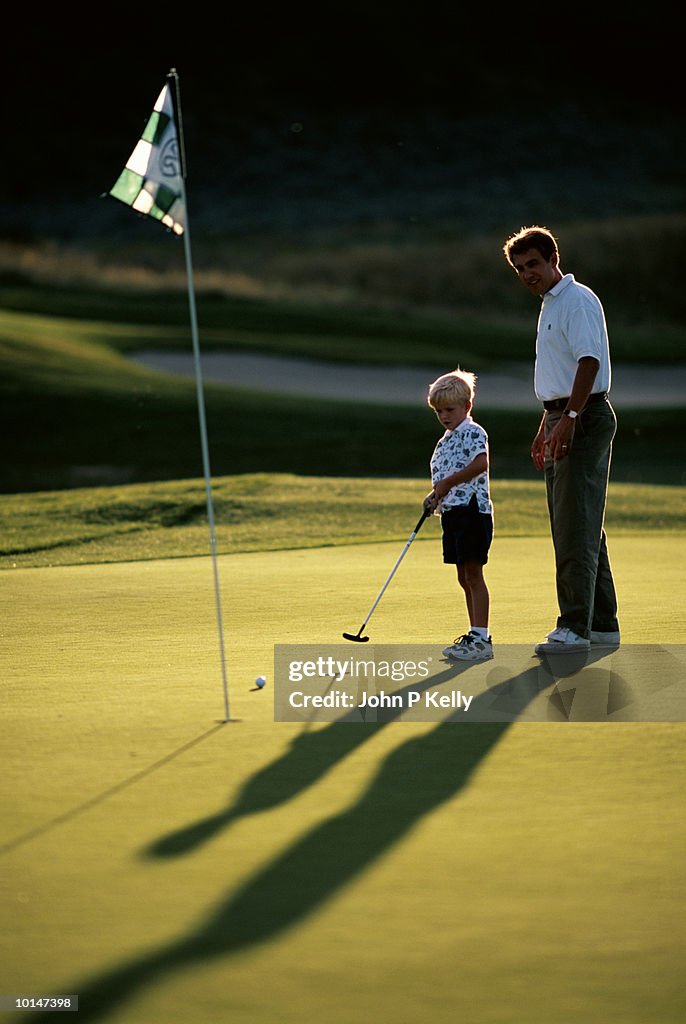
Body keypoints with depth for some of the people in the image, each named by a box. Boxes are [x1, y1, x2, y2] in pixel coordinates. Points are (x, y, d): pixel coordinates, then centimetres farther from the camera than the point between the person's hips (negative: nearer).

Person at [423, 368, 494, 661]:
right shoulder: (446, 440, 19)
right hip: (452, 511, 9)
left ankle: (481, 639, -9)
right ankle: (474, 634, 18)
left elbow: (480, 463, -26)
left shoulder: (473, 433, -9)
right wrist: (435, 497, 4)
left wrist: (447, 483, -21)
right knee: (464, 578, 12)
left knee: (473, 574, -10)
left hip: (472, 509, -9)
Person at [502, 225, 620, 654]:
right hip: (563, 418, 10)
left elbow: (589, 361, -22)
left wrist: (569, 418, -29)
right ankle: (602, 625, 15)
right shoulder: (550, 305, 20)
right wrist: (547, 426, 28)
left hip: (584, 419, -10)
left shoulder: (578, 300, -11)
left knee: (576, 527, -12)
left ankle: (575, 627, -13)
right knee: (583, 529, 11)